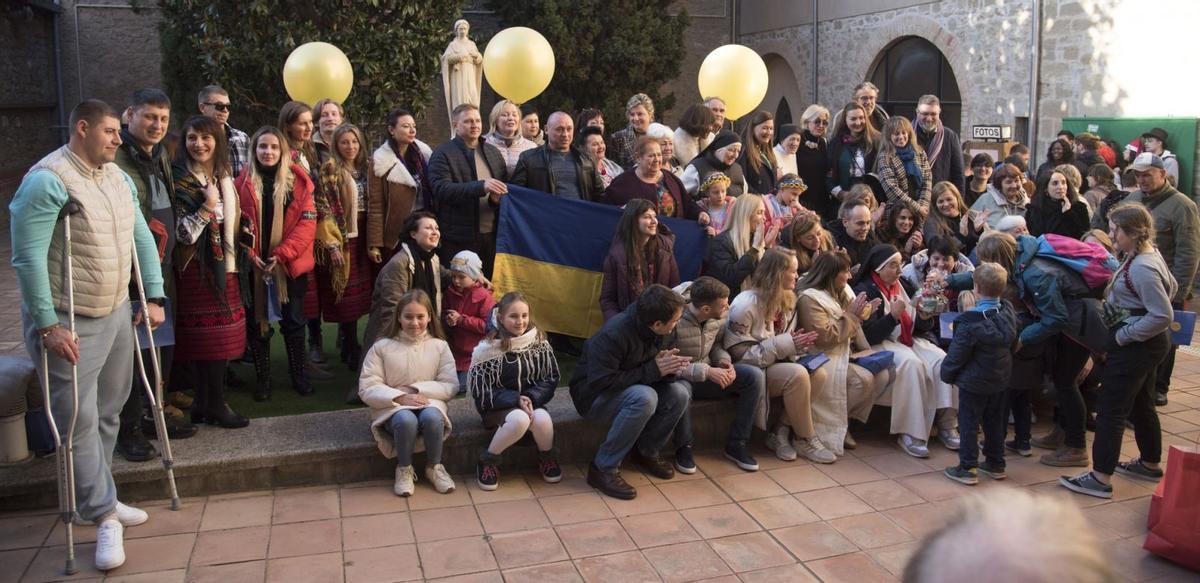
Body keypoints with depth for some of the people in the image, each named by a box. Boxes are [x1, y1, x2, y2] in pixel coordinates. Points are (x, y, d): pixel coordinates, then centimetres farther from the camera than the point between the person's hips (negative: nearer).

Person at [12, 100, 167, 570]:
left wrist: (154, 297, 7)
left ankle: (97, 498, 31)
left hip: (117, 314, 8)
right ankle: (105, 517, 7)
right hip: (68, 324, -8)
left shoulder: (118, 178, 8)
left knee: (108, 413, 16)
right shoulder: (48, 180, -17)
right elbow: (28, 258, -20)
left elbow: (142, 239, 13)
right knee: (79, 421, -3)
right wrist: (48, 327, -21)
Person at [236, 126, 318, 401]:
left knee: (293, 321, 7)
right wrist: (249, 253, -14)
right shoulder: (243, 182, 2)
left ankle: (299, 375, 22)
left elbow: (307, 222, -6)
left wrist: (282, 254, -14)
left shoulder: (298, 180, 1)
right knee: (258, 322, 8)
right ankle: (262, 378, 21)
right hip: (255, 264, 1)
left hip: (291, 264, 0)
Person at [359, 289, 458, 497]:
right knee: (406, 420, -37)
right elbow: (367, 389, -5)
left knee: (432, 417, -35)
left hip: (428, 402, 1)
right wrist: (400, 397, -20)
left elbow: (451, 386, -1)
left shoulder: (439, 346, 6)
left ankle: (434, 467, -8)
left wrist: (416, 390, -13)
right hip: (392, 407, -1)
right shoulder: (382, 347, 1)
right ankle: (404, 470, -9)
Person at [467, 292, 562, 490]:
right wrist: (516, 400, -22)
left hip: (532, 401, 3)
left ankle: (547, 458, 1)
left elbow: (551, 379, 0)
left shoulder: (539, 342, -3)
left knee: (542, 420, -31)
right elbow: (481, 391, -11)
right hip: (498, 406, -3)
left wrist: (531, 398, -18)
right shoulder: (489, 348, -12)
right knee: (520, 420, -35)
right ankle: (488, 461, -11)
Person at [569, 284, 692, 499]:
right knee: (644, 398, -35)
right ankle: (603, 469, -23)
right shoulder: (613, 334, -31)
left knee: (679, 395, -15)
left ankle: (646, 452, 6)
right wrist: (653, 370, -29)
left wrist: (668, 366, -20)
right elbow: (601, 382, -32)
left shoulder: (654, 331, -7)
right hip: (593, 396, -7)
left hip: (628, 390, 7)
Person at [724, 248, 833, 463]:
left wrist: (798, 345, -8)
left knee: (819, 374, -17)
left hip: (777, 364, 8)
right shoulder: (745, 305, -18)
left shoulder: (787, 300, 8)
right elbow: (739, 354, -20)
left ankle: (780, 432, -8)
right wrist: (784, 345, -23)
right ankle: (806, 439, -11)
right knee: (797, 375, -31)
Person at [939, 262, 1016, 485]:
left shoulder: (970, 322, -25)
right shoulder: (1008, 312, -5)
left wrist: (947, 373, -2)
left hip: (974, 381, -7)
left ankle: (968, 468, 6)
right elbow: (1012, 342, 9)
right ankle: (995, 464, 29)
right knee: (994, 421, 18)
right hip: (1000, 377, 7)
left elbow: (957, 353, -18)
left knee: (968, 422, 3)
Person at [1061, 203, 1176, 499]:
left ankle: (1100, 479, 0)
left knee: (1110, 408, -5)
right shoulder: (1149, 253, 5)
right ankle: (1150, 464, 38)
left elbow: (1162, 316, -26)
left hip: (1136, 345, -10)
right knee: (1141, 405, 23)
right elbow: (1171, 287, 20)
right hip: (1146, 343, 10)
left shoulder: (1141, 268, -26)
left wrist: (1123, 335, -20)